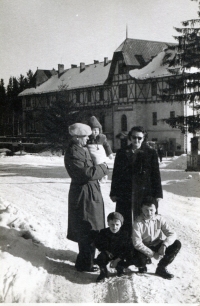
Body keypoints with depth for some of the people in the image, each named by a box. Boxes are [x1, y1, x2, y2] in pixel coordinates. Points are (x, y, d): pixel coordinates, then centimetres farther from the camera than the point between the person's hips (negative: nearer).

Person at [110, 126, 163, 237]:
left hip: (144, 193, -1)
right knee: (125, 224, 3)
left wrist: (158, 194, -1)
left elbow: (156, 174, 3)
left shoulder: (151, 153, 4)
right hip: (125, 195, 1)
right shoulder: (121, 153, 8)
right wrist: (113, 193, 5)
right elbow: (116, 174, 9)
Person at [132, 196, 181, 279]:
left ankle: (161, 268, -2)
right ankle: (142, 265, 4)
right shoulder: (138, 223, -19)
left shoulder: (159, 219, -9)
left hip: (158, 247, 4)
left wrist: (164, 245, -31)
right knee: (140, 255, -38)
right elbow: (137, 243, -24)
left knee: (177, 244, -18)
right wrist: (152, 254, -28)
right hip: (145, 248, -4)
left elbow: (172, 234, -12)